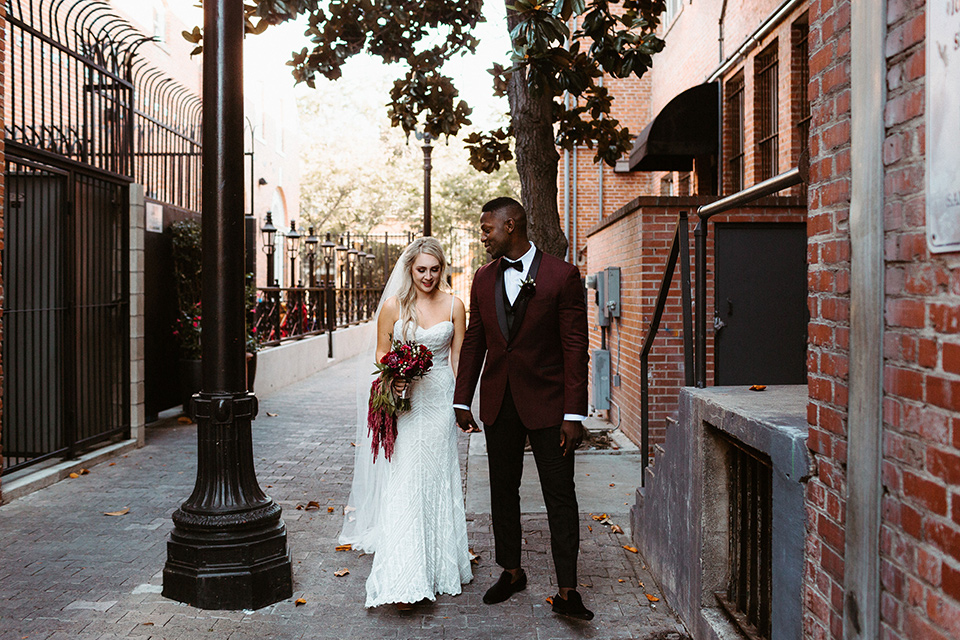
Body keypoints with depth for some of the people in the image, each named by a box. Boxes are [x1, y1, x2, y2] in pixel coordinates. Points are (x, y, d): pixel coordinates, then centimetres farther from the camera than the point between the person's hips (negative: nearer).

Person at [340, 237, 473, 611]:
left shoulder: (453, 306, 4)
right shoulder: (393, 306, 1)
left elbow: (457, 358, 6)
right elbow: (381, 353, 6)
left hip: (440, 401, 1)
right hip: (404, 401, -1)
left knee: (437, 481, 8)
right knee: (402, 485, -7)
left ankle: (439, 566, 24)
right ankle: (404, 582, -7)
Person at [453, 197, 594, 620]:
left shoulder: (562, 276, -8)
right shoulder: (484, 279, 8)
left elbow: (575, 348, -9)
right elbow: (474, 342, 12)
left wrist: (574, 414, -13)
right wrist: (462, 402, 9)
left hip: (547, 402, -5)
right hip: (498, 403, 5)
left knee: (560, 495, -2)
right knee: (502, 490, 13)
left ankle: (567, 590, 5)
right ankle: (511, 572, 28)